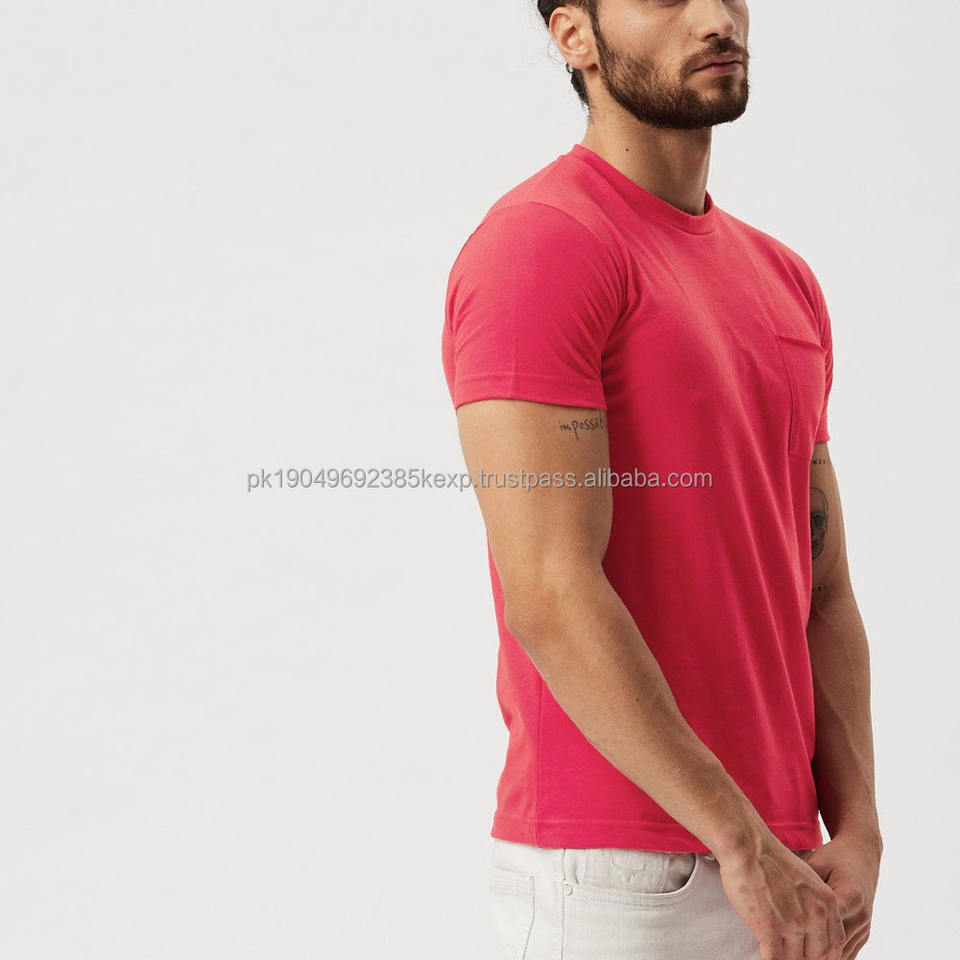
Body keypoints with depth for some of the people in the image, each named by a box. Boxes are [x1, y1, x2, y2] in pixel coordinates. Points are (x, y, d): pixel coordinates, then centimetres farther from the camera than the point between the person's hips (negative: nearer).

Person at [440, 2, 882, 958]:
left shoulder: (784, 280, 14)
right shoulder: (534, 245, -12)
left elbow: (820, 593, 12)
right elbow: (550, 596, -20)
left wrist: (856, 837, -1)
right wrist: (746, 844, -17)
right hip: (611, 879, -7)